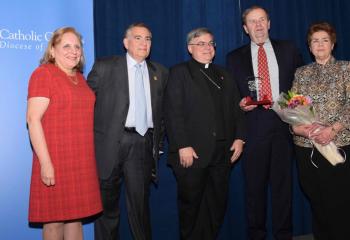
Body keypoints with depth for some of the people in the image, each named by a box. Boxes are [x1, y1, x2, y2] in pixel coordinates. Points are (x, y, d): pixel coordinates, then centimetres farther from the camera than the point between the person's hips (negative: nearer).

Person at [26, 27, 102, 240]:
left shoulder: (80, 77, 14)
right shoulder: (43, 73, -7)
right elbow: (33, 119, -15)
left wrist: (89, 157, 14)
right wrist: (45, 162, -20)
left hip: (82, 161, 6)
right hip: (55, 160, -6)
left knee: (76, 215, 13)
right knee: (55, 220, 5)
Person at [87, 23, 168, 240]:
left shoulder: (160, 73, 12)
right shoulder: (104, 67, 2)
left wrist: (157, 143, 12)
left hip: (144, 144, 2)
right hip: (111, 142, -2)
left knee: (140, 202, 7)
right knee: (107, 203, 10)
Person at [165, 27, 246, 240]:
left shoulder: (224, 76, 19)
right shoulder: (180, 73, 1)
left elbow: (237, 109, 15)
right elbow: (174, 113, -9)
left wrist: (239, 138, 3)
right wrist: (183, 146, -16)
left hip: (222, 152, 5)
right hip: (191, 152, -5)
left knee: (218, 204, 11)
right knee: (191, 204, 7)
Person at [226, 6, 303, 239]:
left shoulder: (288, 50, 11)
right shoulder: (235, 57, 10)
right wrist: (240, 104, -9)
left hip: (283, 122, 1)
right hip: (253, 126, 0)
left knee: (283, 183, 6)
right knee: (254, 185, 5)